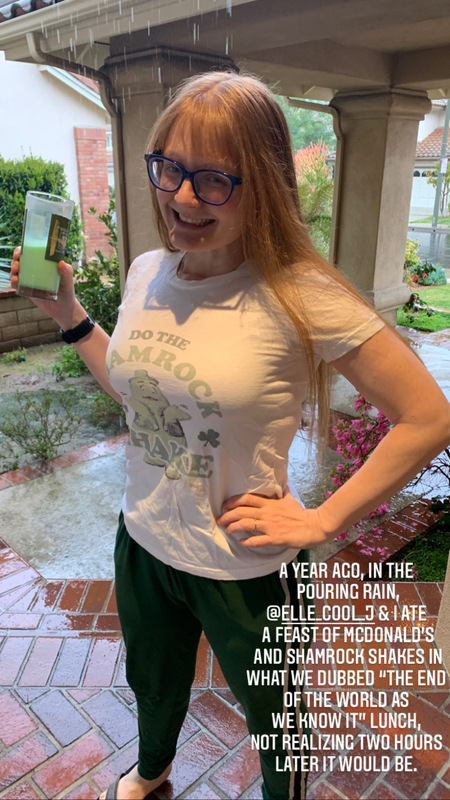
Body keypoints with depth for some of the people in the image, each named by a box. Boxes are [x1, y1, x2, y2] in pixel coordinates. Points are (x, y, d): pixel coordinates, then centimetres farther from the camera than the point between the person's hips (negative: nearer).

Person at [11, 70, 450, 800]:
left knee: (276, 726, 25)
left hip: (246, 572, -5)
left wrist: (321, 521, -18)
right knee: (153, 686, 34)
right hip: (142, 544, 6)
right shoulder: (146, 273, -5)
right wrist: (67, 313, 1)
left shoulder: (301, 296, -25)